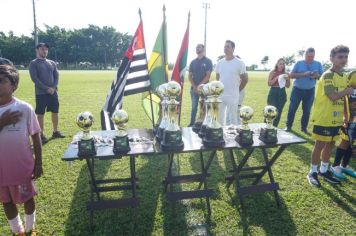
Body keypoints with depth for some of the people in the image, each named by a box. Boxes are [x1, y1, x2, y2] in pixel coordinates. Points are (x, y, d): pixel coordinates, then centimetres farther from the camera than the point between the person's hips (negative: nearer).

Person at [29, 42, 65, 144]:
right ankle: (41, 134, 8)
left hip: (53, 92, 5)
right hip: (41, 93, -5)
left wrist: (54, 87, -8)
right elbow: (34, 78, -10)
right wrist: (47, 88, -17)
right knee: (40, 114, -1)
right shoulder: (34, 63, -2)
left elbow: (56, 76, 9)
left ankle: (55, 131, 21)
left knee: (55, 112, 9)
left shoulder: (52, 63, 13)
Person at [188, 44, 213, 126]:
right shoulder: (193, 62, 11)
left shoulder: (208, 61, -1)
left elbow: (208, 76, -8)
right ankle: (192, 123, 19)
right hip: (193, 88, 4)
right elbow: (190, 75, 8)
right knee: (194, 107, 10)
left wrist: (199, 86, -14)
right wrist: (194, 86, -8)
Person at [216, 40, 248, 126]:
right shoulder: (220, 62, 7)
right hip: (219, 95, 5)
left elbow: (244, 79, 0)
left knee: (232, 119, 2)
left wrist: (237, 90, 3)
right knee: (219, 117, 13)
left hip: (232, 96, -4)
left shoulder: (239, 63, -6)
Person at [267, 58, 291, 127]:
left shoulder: (285, 74, 8)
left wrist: (287, 79, -10)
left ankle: (274, 127, 17)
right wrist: (276, 78, -17)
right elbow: (269, 83, -7)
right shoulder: (272, 72, 0)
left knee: (279, 111, 7)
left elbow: (288, 86, 7)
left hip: (282, 93, 4)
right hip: (273, 92, -3)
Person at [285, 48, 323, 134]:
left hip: (310, 91, 2)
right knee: (292, 109, 0)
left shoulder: (318, 64, 1)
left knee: (307, 110, 8)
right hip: (297, 89, -2)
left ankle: (304, 128, 21)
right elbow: (291, 75, -10)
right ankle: (288, 126, 12)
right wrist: (303, 74, -23)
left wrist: (317, 76, -21)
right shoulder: (299, 63, -3)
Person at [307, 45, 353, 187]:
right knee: (320, 145, 0)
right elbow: (333, 96, -26)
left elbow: (342, 99, 17)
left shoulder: (345, 77, 11)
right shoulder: (328, 75, -15)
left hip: (336, 119, 8)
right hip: (323, 118, -8)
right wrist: (347, 91, -8)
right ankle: (312, 172, 14)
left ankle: (324, 170, 31)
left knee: (330, 144, 16)